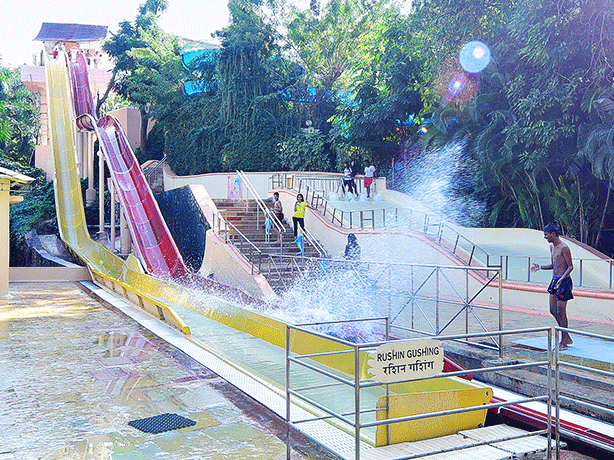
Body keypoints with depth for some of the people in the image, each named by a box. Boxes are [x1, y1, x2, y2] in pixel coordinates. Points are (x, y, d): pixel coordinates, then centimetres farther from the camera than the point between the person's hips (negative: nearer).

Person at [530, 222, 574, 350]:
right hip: (554, 280, 9)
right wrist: (540, 267, 6)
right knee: (553, 310, 11)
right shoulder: (552, 246, 13)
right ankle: (567, 338, 24)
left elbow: (570, 266, -14)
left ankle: (564, 343, 4)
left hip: (564, 281, -9)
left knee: (561, 312, -5)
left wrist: (562, 279, -27)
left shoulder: (564, 248, -14)